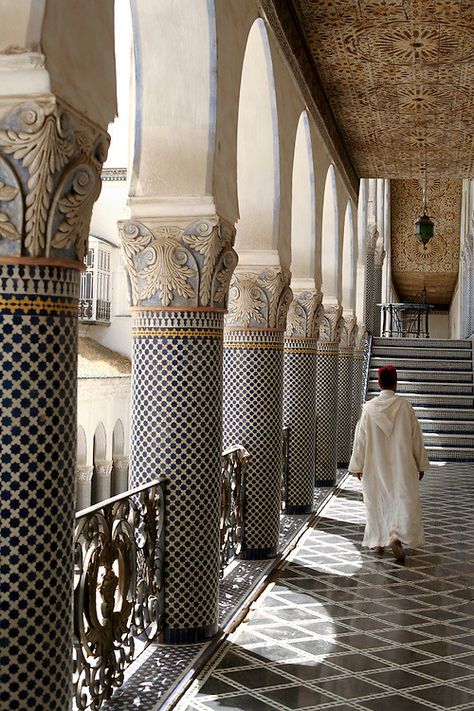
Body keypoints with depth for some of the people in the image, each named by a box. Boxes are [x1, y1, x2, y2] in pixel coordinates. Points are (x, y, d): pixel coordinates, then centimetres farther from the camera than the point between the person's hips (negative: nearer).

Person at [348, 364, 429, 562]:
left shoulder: (369, 408, -8)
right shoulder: (405, 406, -9)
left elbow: (360, 438, -2)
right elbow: (416, 437, -3)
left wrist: (357, 466, 9)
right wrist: (421, 464, 8)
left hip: (375, 467, 2)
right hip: (402, 466, -1)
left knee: (377, 502, 15)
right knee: (404, 501, 5)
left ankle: (378, 542, 23)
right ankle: (397, 536, -16)